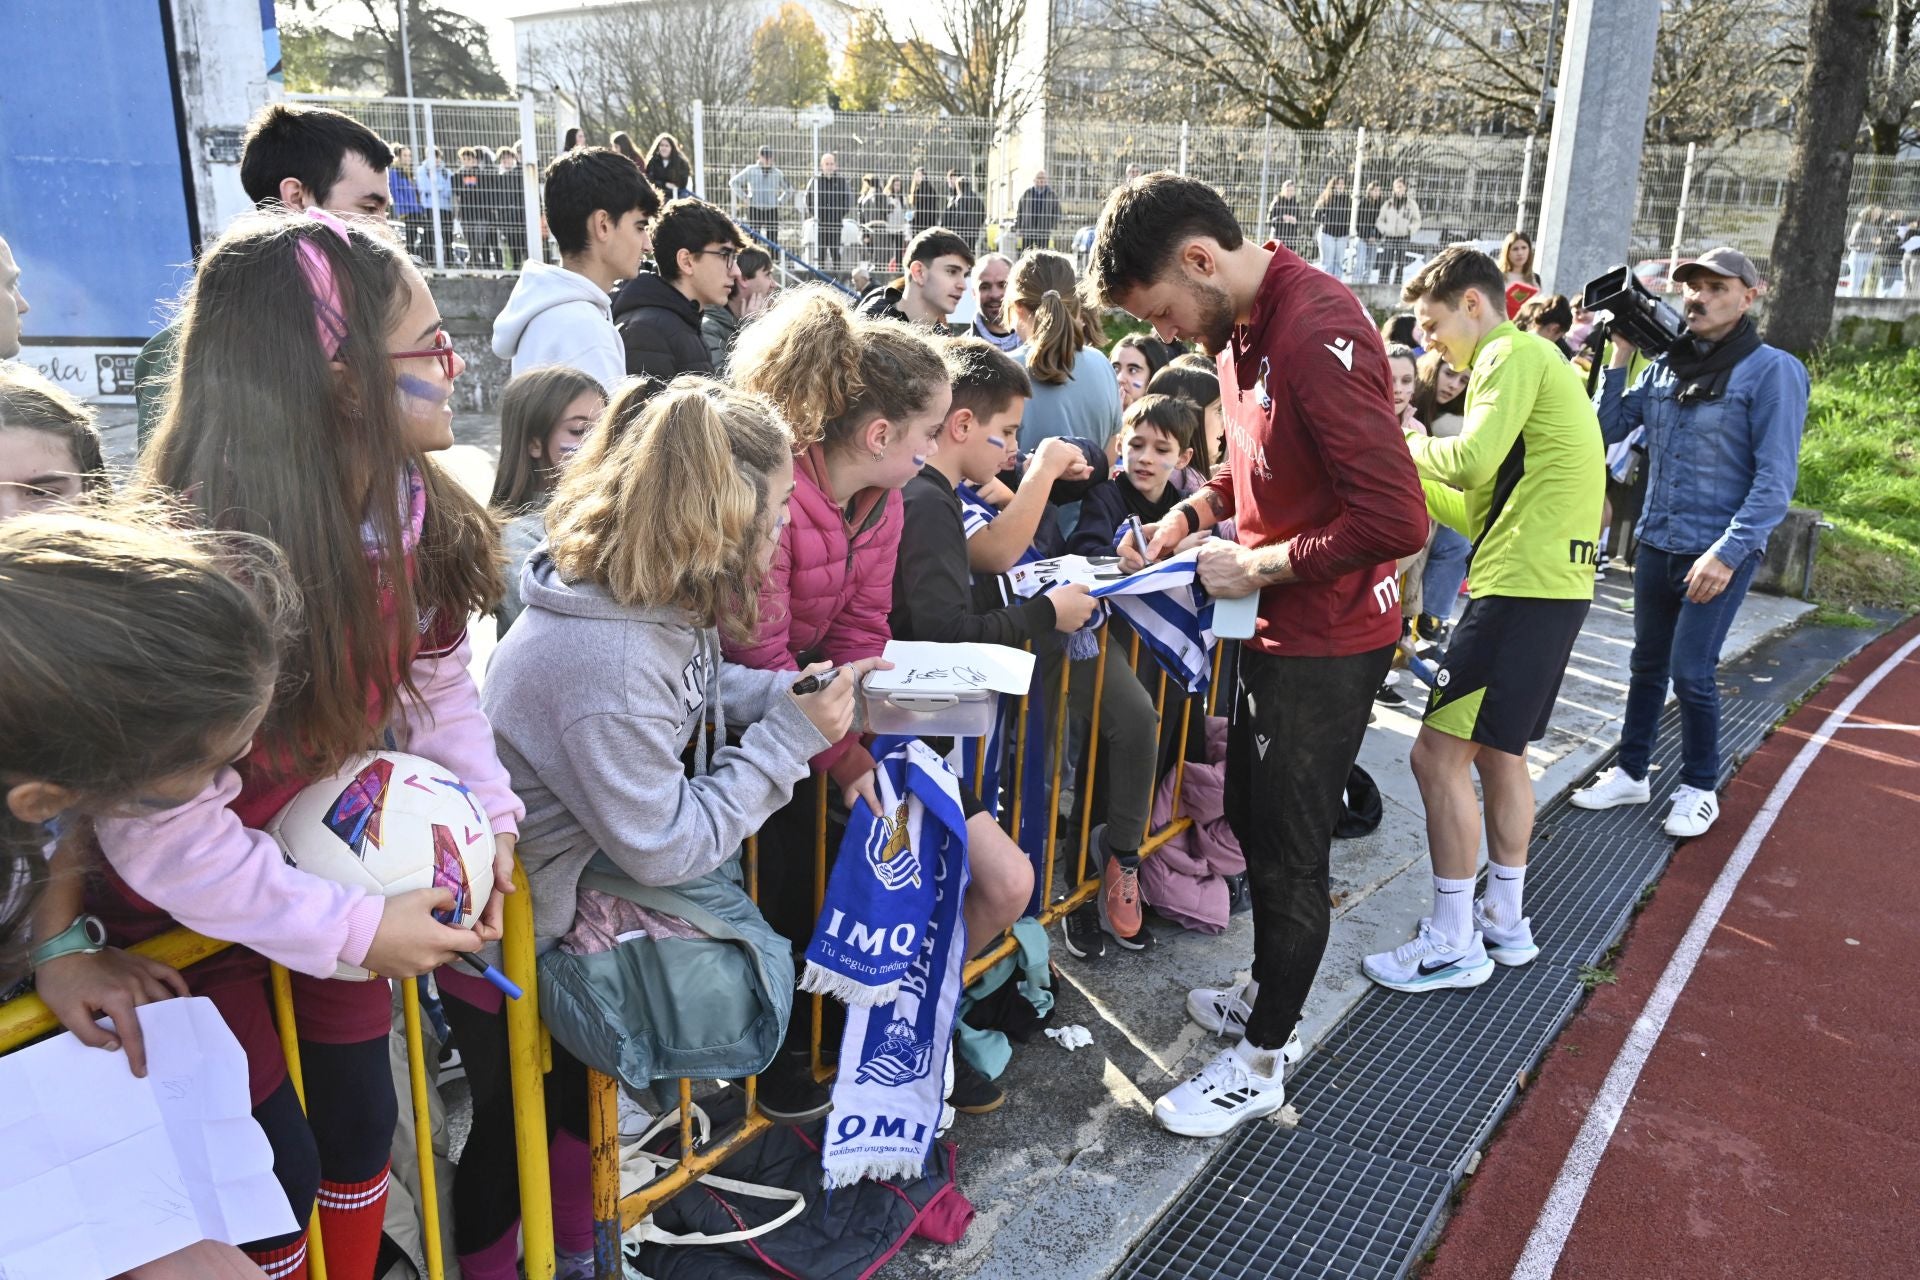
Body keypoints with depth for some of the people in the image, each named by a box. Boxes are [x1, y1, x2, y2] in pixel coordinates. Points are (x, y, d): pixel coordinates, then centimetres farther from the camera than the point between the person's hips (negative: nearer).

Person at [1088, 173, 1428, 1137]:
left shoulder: (1318, 334, -26)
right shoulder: (1244, 326, 4)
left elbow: (1397, 519, -30)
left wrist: (1253, 565, -20)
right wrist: (1197, 509, 2)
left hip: (1328, 641, -10)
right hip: (1275, 626, 10)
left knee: (1288, 852, 5)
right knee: (1251, 817, 22)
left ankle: (1261, 1060, 24)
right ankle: (1269, 996, 43)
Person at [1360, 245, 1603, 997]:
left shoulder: (1515, 353, -8)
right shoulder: (1532, 360, 23)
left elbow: (1473, 459, -24)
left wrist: (1412, 446, -5)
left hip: (1523, 589, -11)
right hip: (1553, 586, 11)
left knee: (1439, 753, -7)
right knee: (1496, 751, 19)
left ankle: (1453, 944, 1)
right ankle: (1504, 921, 30)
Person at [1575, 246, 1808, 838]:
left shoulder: (1772, 371, -10)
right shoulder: (1665, 366, 7)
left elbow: (1775, 479, -14)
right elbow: (1608, 430, 1)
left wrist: (1728, 552, -21)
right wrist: (1620, 357, -4)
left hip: (1721, 553, -5)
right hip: (1656, 544, 5)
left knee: (1690, 672, -5)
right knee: (1647, 664, 14)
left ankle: (1700, 789, 15)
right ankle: (1631, 773, 27)